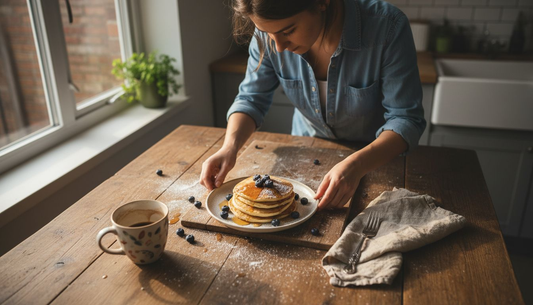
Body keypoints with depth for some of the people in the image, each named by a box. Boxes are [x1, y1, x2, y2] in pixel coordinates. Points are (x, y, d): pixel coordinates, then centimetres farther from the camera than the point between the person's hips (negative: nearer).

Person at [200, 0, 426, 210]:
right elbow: (251, 99, -9)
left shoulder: (387, 27, -29)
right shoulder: (269, 33, -20)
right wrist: (229, 147, -28)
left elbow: (406, 119, -27)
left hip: (379, 157, -2)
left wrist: (356, 165, -43)